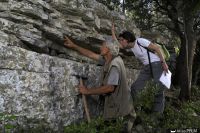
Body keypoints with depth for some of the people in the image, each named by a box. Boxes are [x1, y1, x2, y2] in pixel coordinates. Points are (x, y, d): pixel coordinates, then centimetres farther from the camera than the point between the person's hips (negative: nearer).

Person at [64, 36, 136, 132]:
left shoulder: (114, 65, -26)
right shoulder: (109, 59, 1)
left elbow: (110, 88, -30)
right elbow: (91, 55, 8)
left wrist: (88, 91, -21)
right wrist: (73, 46, 9)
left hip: (119, 105, -8)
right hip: (114, 100, 8)